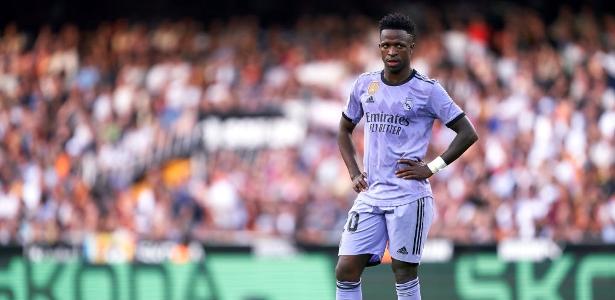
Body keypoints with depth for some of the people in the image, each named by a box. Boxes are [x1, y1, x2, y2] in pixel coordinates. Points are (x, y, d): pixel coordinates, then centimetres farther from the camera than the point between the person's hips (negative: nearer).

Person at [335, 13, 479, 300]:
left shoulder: (427, 90, -5)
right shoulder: (365, 84, 8)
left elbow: (468, 133, -4)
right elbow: (345, 130, 23)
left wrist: (432, 168, -9)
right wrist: (354, 173, 10)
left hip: (408, 197, -5)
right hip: (370, 195, 5)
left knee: (404, 273, 0)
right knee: (345, 271, -2)